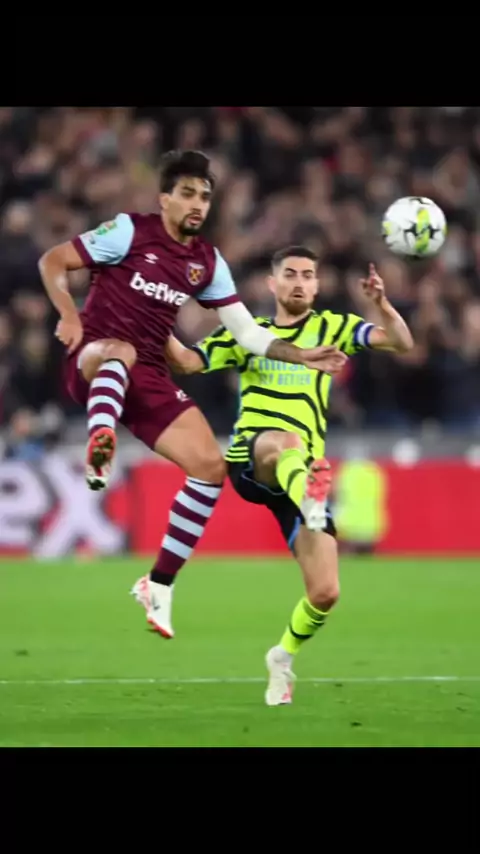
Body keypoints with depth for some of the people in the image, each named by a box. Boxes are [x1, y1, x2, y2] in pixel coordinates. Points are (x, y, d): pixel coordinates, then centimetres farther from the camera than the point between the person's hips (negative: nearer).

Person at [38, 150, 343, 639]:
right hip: (92, 363, -6)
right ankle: (99, 446, -71)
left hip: (147, 378, 6)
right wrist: (70, 316, -19)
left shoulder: (207, 262, 10)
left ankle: (160, 586, 2)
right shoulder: (130, 231, -6)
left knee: (210, 465, -6)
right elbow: (52, 261, -4)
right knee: (120, 351, -43)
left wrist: (300, 355, 0)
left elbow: (245, 330, 12)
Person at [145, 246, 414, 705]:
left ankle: (283, 657, 25)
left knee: (325, 593, -5)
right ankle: (311, 504, -73)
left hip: (303, 474, 1)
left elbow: (401, 342, 0)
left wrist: (381, 303, -18)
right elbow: (187, 361, 8)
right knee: (285, 441, -40)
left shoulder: (331, 327, 14)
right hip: (249, 459, -1)